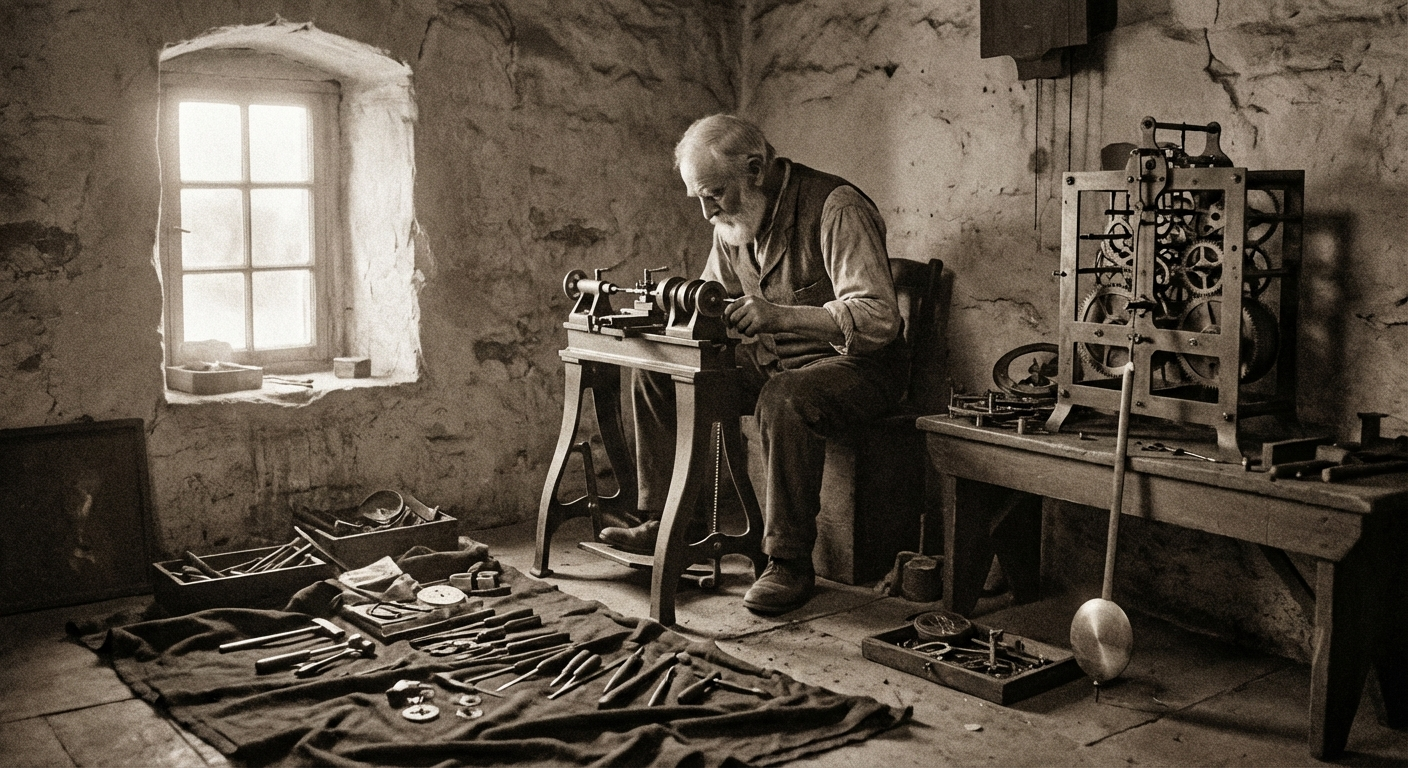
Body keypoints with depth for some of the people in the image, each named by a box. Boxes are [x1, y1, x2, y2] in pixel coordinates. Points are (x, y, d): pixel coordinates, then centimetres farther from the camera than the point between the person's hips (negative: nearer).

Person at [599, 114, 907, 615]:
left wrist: (779, 315, -40)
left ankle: (790, 564, -25)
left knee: (785, 402, -39)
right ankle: (663, 522, 6)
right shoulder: (733, 218, 3)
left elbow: (878, 318, -30)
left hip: (855, 366, -8)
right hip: (770, 361, 8)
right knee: (656, 372, -2)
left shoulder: (836, 208, -22)